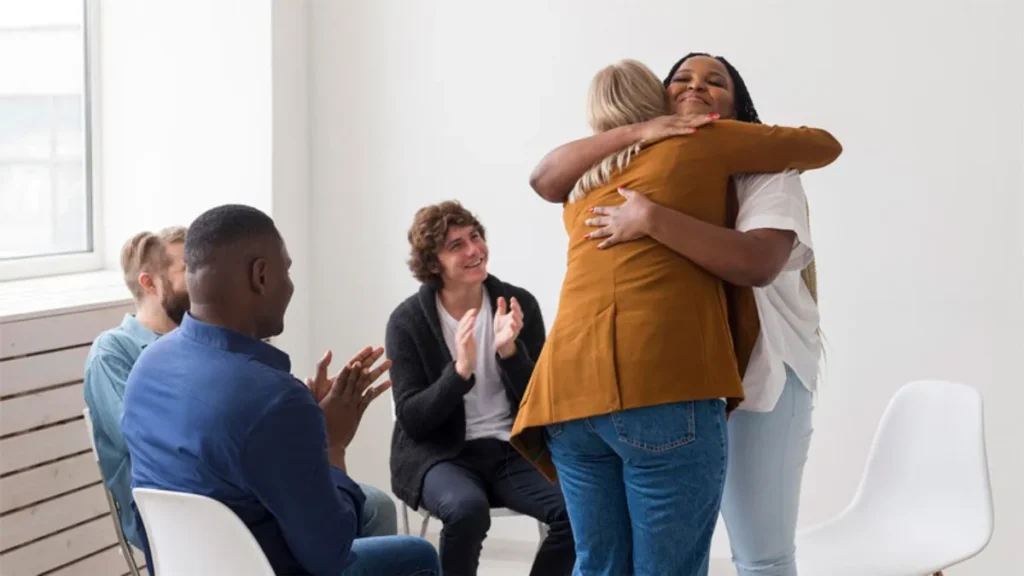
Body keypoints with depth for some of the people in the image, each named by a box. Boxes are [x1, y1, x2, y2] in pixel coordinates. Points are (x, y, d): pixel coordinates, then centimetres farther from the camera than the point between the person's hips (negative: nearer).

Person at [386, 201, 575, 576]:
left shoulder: (520, 304, -1)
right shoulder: (408, 321, -7)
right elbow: (411, 419, -12)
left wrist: (509, 351, -20)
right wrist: (460, 371, -27)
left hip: (511, 450, 3)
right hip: (439, 452, -3)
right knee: (467, 509, -36)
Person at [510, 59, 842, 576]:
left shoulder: (582, 188, 26)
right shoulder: (702, 142, 12)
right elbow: (824, 145, 22)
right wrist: (769, 161, 41)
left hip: (570, 388, 6)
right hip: (661, 386, -5)